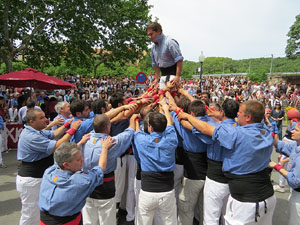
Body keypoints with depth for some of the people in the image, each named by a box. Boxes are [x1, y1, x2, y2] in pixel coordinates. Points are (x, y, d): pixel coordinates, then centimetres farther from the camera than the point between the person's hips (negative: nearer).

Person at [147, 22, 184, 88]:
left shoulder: (169, 42, -13)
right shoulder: (153, 47, 11)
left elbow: (179, 60, -17)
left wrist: (177, 76, -23)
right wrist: (156, 79, 17)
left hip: (173, 73, -7)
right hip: (163, 74, 7)